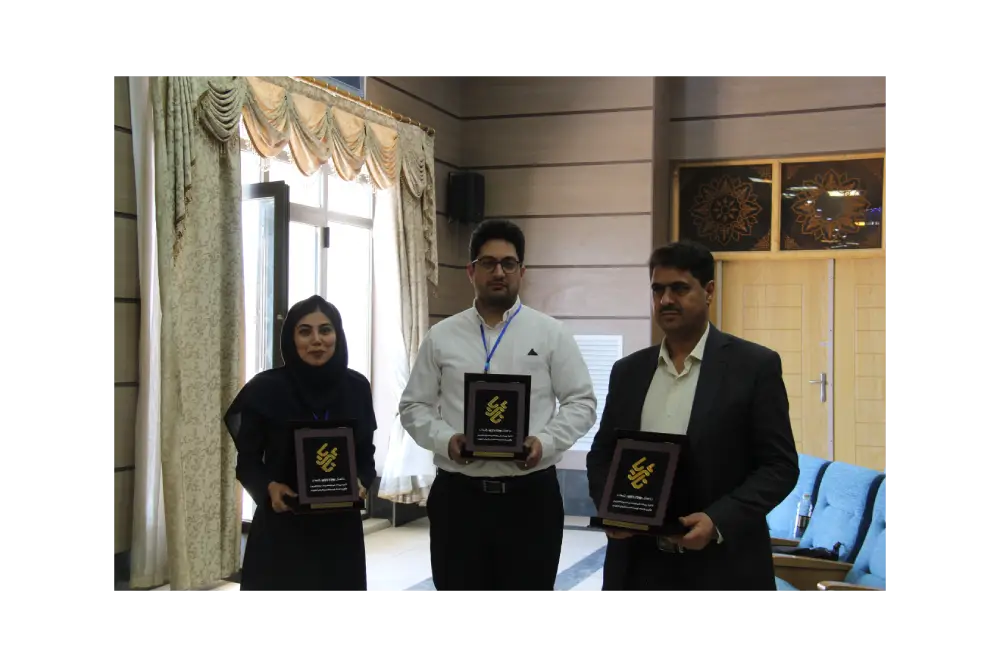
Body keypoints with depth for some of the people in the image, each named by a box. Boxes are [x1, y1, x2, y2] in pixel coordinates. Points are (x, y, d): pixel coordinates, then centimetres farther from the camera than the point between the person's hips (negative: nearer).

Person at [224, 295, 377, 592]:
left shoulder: (357, 387, 0)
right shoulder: (266, 389, -8)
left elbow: (366, 455, 7)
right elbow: (247, 461, -2)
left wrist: (360, 483, -13)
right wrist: (269, 487, -20)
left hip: (339, 528, 3)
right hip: (281, 527, -2)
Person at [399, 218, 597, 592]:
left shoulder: (551, 334, 3)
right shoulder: (441, 336, 6)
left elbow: (581, 403, 2)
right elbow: (413, 406, 8)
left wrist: (545, 442, -14)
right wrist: (445, 439, -11)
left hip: (531, 494, -1)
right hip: (457, 494, 1)